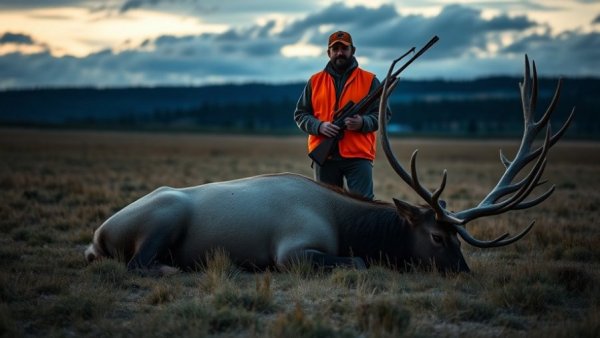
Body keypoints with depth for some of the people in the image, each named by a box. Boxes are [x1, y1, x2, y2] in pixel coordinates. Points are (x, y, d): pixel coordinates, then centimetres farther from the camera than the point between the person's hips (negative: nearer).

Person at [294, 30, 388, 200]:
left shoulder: (369, 80, 7)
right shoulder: (315, 81, 13)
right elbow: (300, 114, 11)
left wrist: (362, 123, -17)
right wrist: (319, 126, -9)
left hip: (359, 156, -2)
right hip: (324, 156, 2)